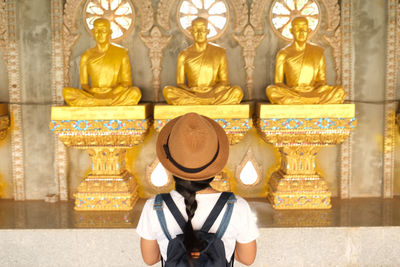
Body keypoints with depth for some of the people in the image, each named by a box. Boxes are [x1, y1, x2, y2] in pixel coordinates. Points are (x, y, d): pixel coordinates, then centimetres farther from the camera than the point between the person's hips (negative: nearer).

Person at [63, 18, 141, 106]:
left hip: (115, 96, -1)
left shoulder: (121, 53, 8)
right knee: (67, 92, -25)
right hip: (93, 96, 2)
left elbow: (127, 82, 5)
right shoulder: (86, 56, 11)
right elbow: (84, 84, 11)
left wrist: (112, 93, -13)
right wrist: (92, 92, -12)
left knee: (135, 92, -33)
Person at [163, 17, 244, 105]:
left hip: (214, 95, 0)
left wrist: (212, 91, -13)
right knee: (167, 91, -28)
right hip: (192, 96, 0)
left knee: (237, 91, -29)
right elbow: (180, 83, 7)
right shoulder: (184, 55, 8)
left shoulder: (219, 52, 9)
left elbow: (224, 82, 7)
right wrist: (191, 90, -14)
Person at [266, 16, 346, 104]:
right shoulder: (283, 54, 5)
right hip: (291, 95, -1)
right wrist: (290, 90, -16)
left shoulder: (318, 52, 11)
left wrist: (313, 88, -10)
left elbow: (322, 80, 12)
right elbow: (278, 83, 4)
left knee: (340, 92, -24)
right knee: (271, 90, -33)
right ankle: (317, 101, -29)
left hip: (313, 93, 2)